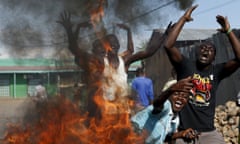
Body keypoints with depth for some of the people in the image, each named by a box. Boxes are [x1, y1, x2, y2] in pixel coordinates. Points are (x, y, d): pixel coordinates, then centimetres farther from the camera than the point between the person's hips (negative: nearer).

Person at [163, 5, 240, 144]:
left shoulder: (217, 71, 5)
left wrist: (229, 31, -9)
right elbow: (168, 45, -12)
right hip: (184, 132, -1)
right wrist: (183, 19, -9)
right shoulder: (186, 65, 2)